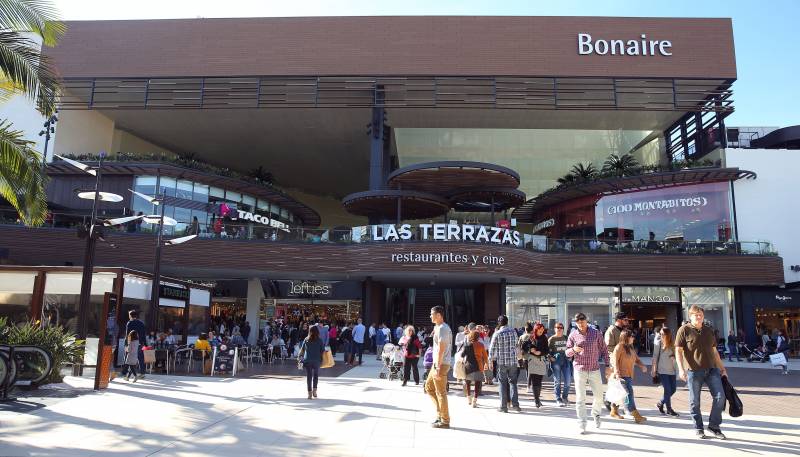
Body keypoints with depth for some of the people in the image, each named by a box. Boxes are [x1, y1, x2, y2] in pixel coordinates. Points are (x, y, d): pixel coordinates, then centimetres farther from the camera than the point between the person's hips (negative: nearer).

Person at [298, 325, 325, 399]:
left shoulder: (306, 340, -2)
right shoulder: (319, 340, -6)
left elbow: (302, 349, 7)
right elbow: (323, 351, -5)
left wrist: (299, 356, 23)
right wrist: (322, 360, 8)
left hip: (307, 361, 1)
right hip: (316, 361, -1)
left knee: (309, 376, 8)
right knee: (316, 375, 18)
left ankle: (310, 393, 7)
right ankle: (314, 390, 9)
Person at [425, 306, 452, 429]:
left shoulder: (442, 328, -17)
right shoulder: (439, 327, 15)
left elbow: (441, 349, -21)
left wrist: (438, 367, -22)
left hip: (441, 364, -10)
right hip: (437, 364, 10)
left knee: (441, 393, -2)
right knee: (429, 387, 17)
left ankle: (445, 421, 7)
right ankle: (440, 413, 21)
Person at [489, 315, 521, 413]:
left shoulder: (497, 334, -9)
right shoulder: (513, 331, 0)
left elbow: (492, 348, -5)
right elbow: (516, 345, 11)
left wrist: (491, 359, 6)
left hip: (501, 361, -2)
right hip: (513, 361, 2)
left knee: (503, 383, 4)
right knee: (513, 382, 10)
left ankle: (503, 406, 5)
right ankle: (515, 404, 3)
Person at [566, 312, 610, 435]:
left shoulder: (596, 333, -1)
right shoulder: (573, 335, -1)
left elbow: (604, 350, 6)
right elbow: (567, 353, 4)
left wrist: (607, 366, 2)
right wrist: (573, 349, -19)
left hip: (595, 369, 1)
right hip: (579, 370, -1)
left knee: (599, 396, 10)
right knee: (580, 399, -1)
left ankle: (596, 414, 39)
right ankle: (582, 425, 6)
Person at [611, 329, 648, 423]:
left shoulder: (631, 348, 16)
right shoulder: (619, 347, -11)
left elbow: (636, 359, 20)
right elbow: (615, 361, -15)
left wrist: (642, 366, 0)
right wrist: (617, 374, -22)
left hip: (629, 375, 9)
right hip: (622, 376, -9)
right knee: (628, 394, -9)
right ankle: (636, 416, -9)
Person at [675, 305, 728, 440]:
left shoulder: (709, 330, 13)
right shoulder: (684, 330, -3)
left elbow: (714, 351, 21)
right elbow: (678, 351, -7)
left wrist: (722, 368, 19)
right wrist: (681, 369, -16)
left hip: (711, 369, 5)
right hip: (693, 371, -4)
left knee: (720, 396, -1)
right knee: (694, 401, 4)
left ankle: (714, 425, 16)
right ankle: (698, 428, 19)